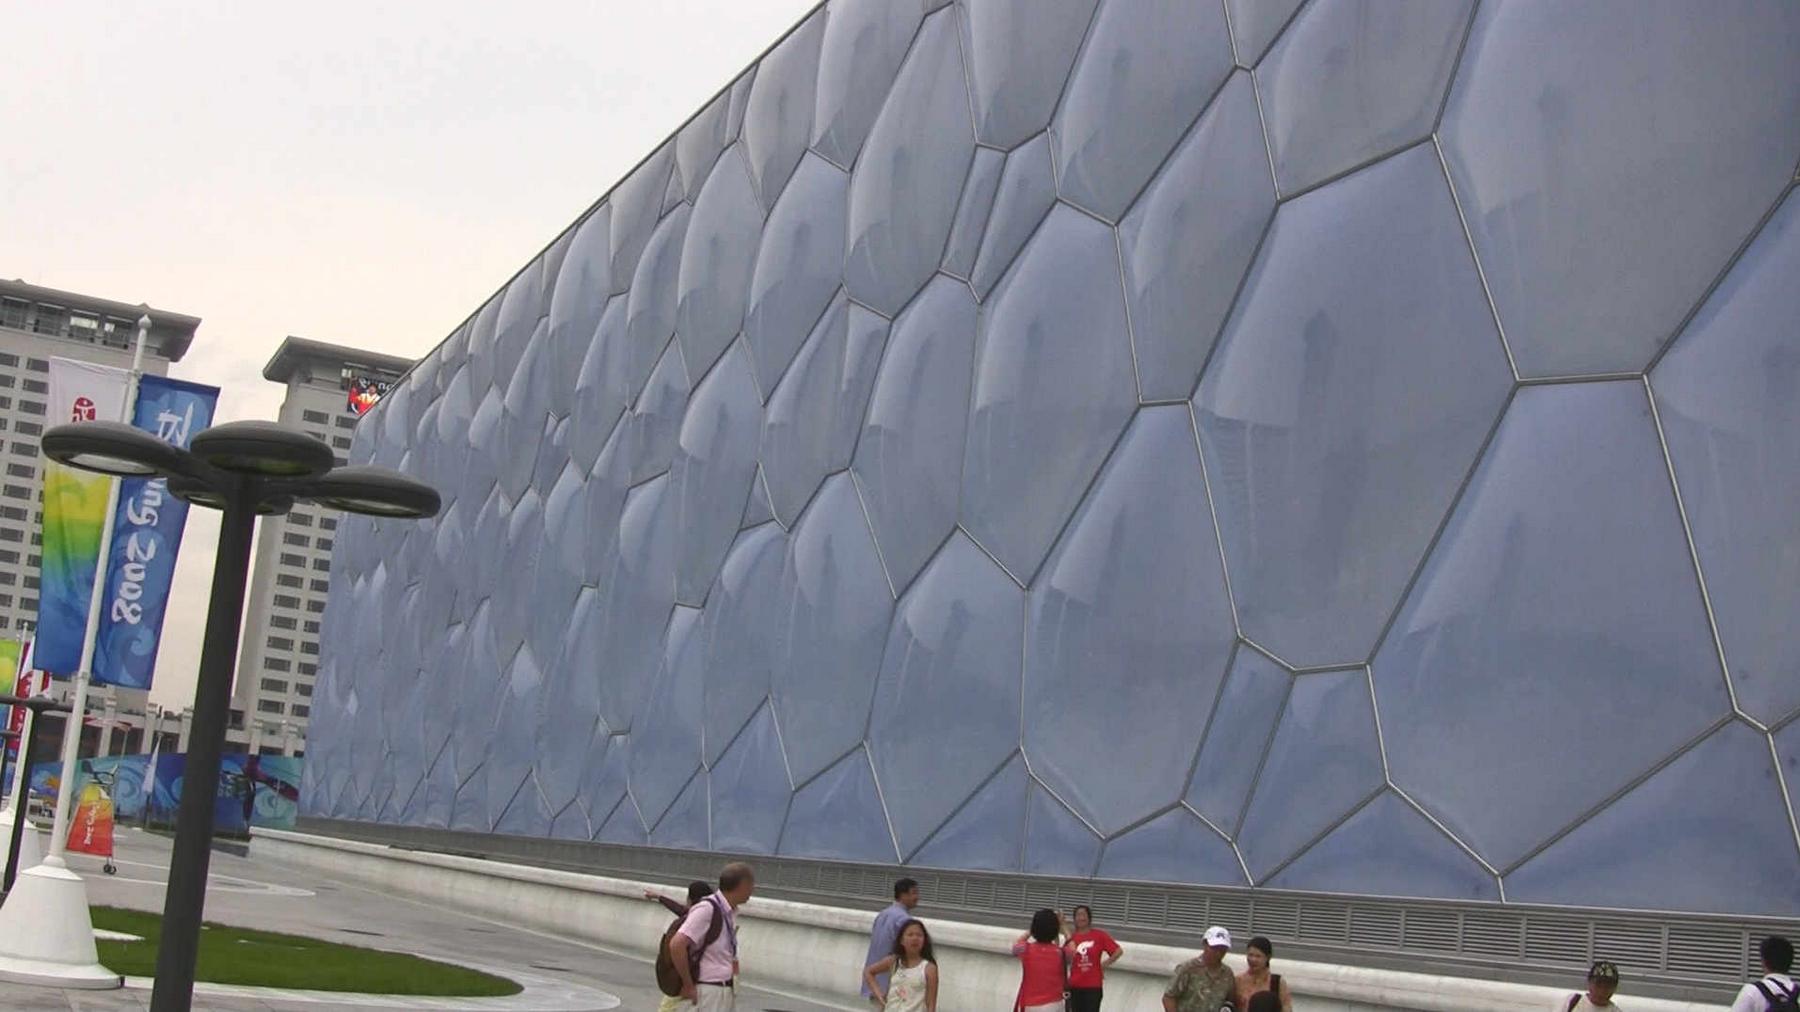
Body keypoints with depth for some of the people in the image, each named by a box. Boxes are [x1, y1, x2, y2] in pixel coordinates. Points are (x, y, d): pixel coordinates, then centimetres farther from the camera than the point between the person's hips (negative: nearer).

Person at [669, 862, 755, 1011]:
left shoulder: (730, 912, 9)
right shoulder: (707, 909, -18)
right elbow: (676, 945, -25)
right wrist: (688, 986, -17)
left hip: (727, 991, 9)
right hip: (708, 992, -9)